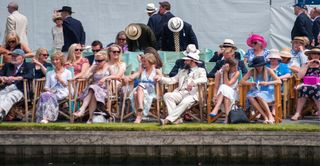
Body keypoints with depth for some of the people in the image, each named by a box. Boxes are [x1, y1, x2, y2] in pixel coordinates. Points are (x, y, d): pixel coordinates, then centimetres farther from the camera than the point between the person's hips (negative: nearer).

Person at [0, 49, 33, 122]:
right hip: (6, 88, 4)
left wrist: (16, 78, -19)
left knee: (9, 97, -37)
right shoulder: (7, 66, 31)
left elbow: (31, 76, -5)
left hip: (19, 90, -4)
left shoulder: (28, 66, 15)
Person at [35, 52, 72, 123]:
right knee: (43, 95, -34)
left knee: (49, 96, -36)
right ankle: (45, 117, -47)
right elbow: (46, 86, 19)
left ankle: (46, 118, -47)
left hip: (62, 92, -3)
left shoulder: (67, 72, 18)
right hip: (52, 92, 3)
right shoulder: (50, 73, 28)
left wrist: (60, 79, -3)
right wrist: (48, 89, -5)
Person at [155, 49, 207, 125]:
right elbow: (172, 80, 25)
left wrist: (194, 82, -26)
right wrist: (161, 78, 9)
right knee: (167, 95, -24)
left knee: (185, 102, -38)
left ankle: (168, 119, -41)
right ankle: (175, 119, -32)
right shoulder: (182, 72, 31)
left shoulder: (200, 70, 13)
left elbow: (204, 79, -8)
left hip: (192, 94, -5)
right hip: (181, 92, 6)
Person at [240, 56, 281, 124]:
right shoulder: (252, 71, 3)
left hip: (267, 92, -4)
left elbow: (279, 81, -12)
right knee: (250, 97, -31)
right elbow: (242, 81, 0)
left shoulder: (268, 71, -5)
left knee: (259, 96, -37)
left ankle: (270, 116, -26)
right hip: (256, 91, 4)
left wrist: (267, 83, -25)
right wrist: (250, 83, -19)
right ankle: (265, 117, -30)